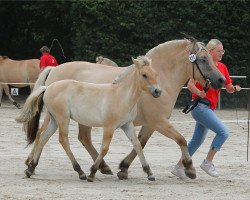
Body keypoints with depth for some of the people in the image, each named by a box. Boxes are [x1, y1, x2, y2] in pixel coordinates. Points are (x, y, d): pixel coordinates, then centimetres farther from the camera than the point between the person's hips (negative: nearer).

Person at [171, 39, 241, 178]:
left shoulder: (222, 67, 12)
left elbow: (229, 88, 17)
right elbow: (190, 84, -16)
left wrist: (234, 88, -6)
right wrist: (200, 93, -34)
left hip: (210, 108, 8)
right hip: (200, 106, -8)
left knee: (198, 140, 14)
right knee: (223, 132, -18)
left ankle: (179, 167, 24)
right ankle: (208, 162, -7)